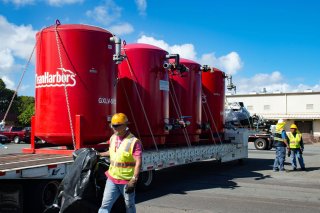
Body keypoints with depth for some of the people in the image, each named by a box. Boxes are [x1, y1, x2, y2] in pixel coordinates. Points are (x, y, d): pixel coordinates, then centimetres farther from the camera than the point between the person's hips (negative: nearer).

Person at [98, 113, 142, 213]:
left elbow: (138, 162, -22)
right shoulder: (112, 138, 5)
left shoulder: (133, 141, -18)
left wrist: (134, 180, -28)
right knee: (105, 205, 4)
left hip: (127, 181, -6)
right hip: (112, 179, 6)